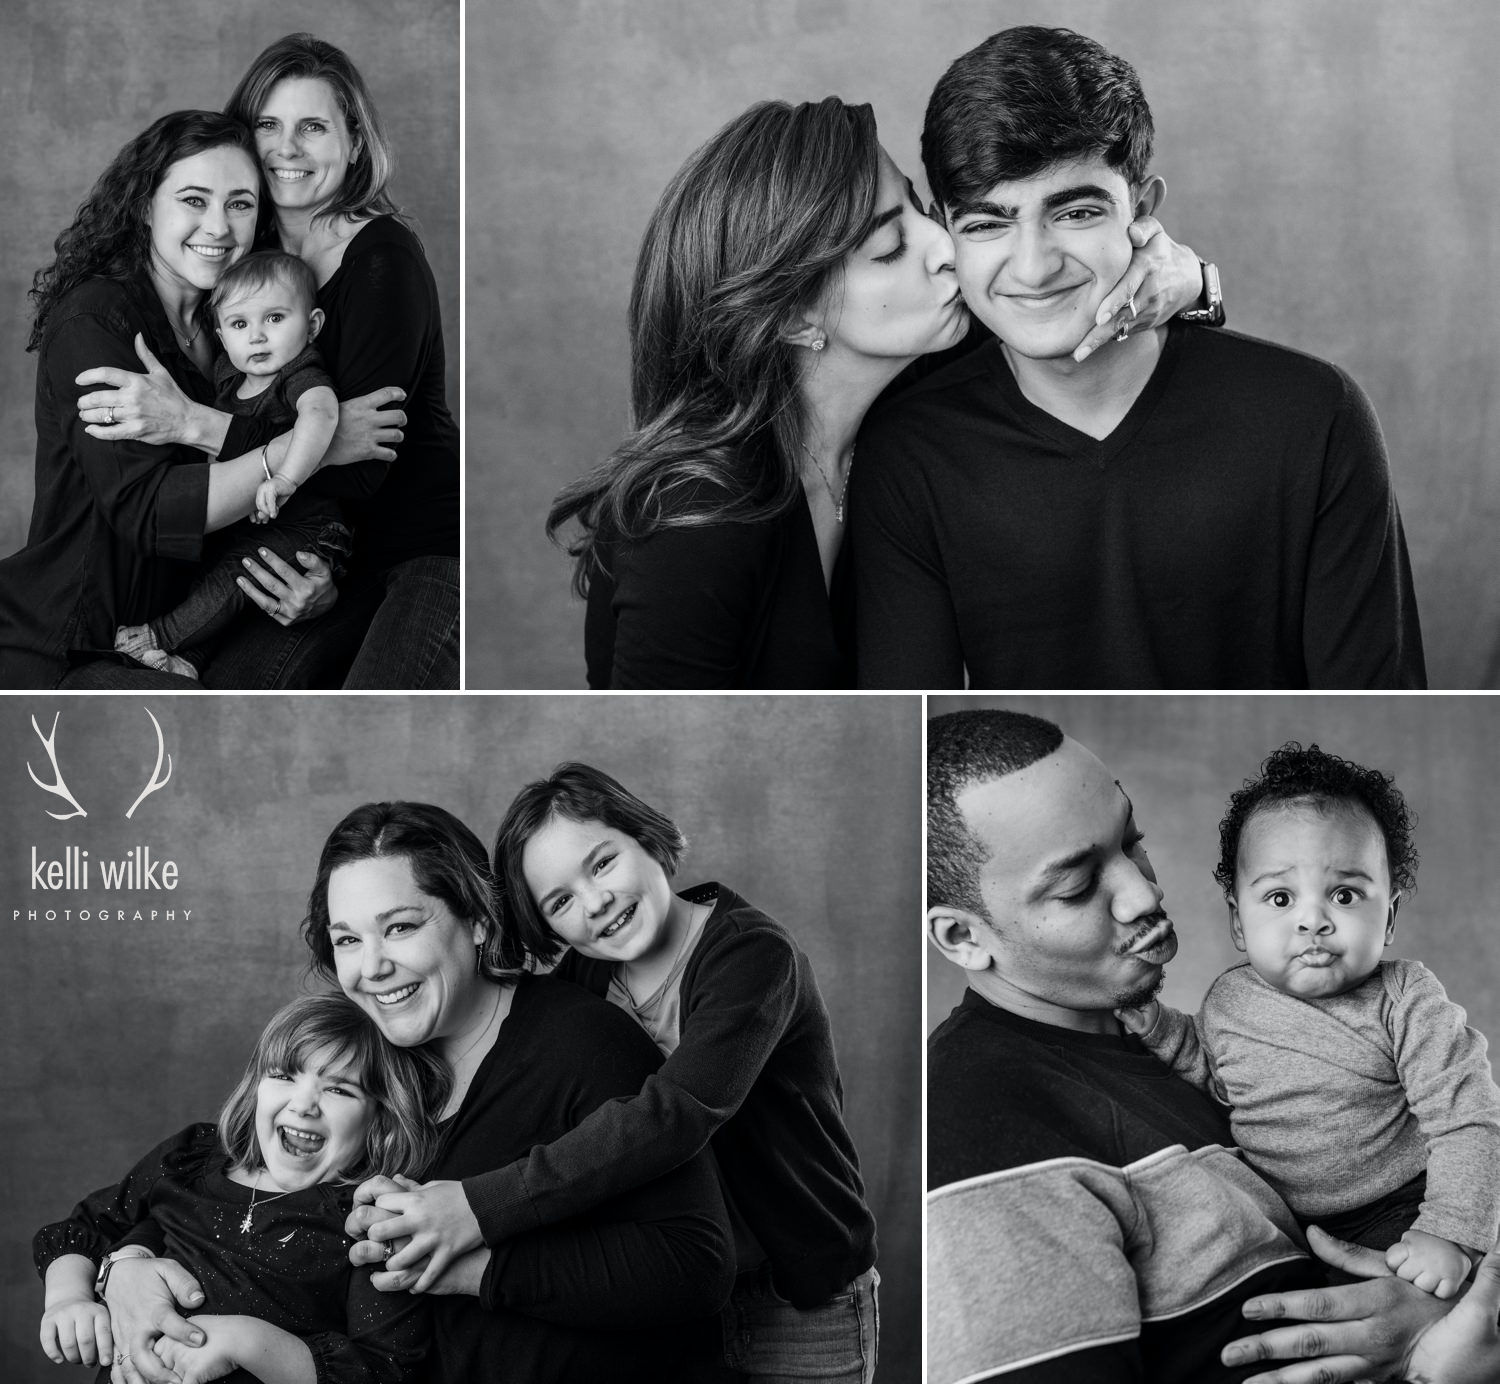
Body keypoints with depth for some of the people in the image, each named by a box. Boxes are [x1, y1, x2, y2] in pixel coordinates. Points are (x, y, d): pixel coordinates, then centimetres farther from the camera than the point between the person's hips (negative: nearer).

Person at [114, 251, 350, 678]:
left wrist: (285, 479, -57)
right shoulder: (228, 371, 6)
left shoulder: (302, 377, -21)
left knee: (232, 575, -24)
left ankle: (158, 638, -15)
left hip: (302, 524, -9)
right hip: (237, 515, 9)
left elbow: (320, 414, -46)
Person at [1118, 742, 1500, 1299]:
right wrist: (1155, 1024, 5)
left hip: (1395, 1212, -5)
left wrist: (1449, 1234, -28)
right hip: (1272, 1223, 5)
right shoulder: (1228, 1001, 0)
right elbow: (1210, 1074, 22)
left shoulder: (1406, 1002, -14)